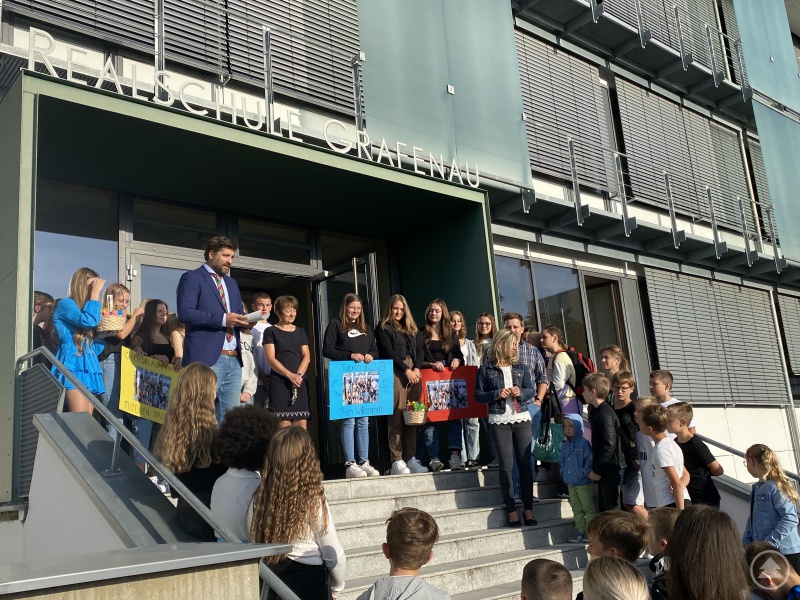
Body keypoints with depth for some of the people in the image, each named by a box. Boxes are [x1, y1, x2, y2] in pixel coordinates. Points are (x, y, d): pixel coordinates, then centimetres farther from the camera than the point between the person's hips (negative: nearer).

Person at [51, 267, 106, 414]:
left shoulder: (85, 307, 24)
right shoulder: (65, 303, 1)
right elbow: (88, 321, -20)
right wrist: (95, 293, -9)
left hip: (88, 367, 9)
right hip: (73, 366, -8)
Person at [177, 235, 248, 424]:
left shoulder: (232, 284, 24)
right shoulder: (192, 278, 0)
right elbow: (184, 312, -14)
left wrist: (245, 320, 1)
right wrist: (222, 319, -19)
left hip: (234, 359, 7)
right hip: (207, 358, -7)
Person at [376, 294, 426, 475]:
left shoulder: (412, 329, 22)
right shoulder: (383, 329, 6)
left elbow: (419, 350, 14)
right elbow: (388, 352, -5)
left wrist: (417, 368, -4)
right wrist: (406, 370, -11)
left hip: (414, 374, 5)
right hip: (395, 374, -5)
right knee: (397, 418, -8)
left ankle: (410, 458, 7)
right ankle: (397, 461, -8)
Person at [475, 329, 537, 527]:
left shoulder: (521, 366, 9)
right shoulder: (486, 369, 1)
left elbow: (531, 390, 7)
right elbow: (478, 395, 0)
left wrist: (521, 392, -13)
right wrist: (496, 394, -15)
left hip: (522, 419, 2)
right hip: (499, 421, -2)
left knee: (525, 464, 3)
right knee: (506, 466, 1)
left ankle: (528, 508, 11)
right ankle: (511, 510, 7)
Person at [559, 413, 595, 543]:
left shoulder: (584, 443, -11)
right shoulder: (565, 445, 10)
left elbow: (590, 460, -15)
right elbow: (562, 461, 19)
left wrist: (584, 473, -16)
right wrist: (563, 472, 7)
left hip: (583, 483, -7)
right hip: (570, 483, 7)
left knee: (588, 508, 3)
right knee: (577, 509, 13)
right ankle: (580, 531, 20)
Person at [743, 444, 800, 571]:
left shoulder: (776, 487, -14)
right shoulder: (757, 488, 12)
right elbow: (752, 519, 17)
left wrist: (770, 542, -21)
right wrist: (746, 543, 8)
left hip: (785, 552, -8)